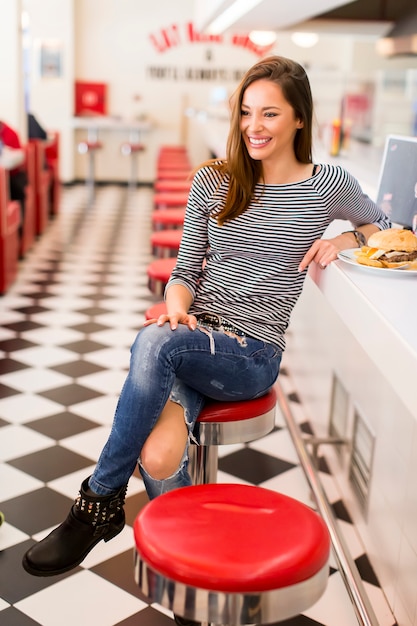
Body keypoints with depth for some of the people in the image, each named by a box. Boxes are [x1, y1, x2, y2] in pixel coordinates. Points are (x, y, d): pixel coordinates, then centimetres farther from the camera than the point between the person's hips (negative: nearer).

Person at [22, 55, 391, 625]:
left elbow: (381, 226, 23)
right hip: (193, 340, 2)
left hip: (252, 354, -2)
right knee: (158, 458, -30)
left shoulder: (327, 186, 4)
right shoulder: (213, 181, 9)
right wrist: (177, 302, -12)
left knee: (153, 343, -35)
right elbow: (184, 271, 10)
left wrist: (340, 242, 2)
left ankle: (100, 501, -18)